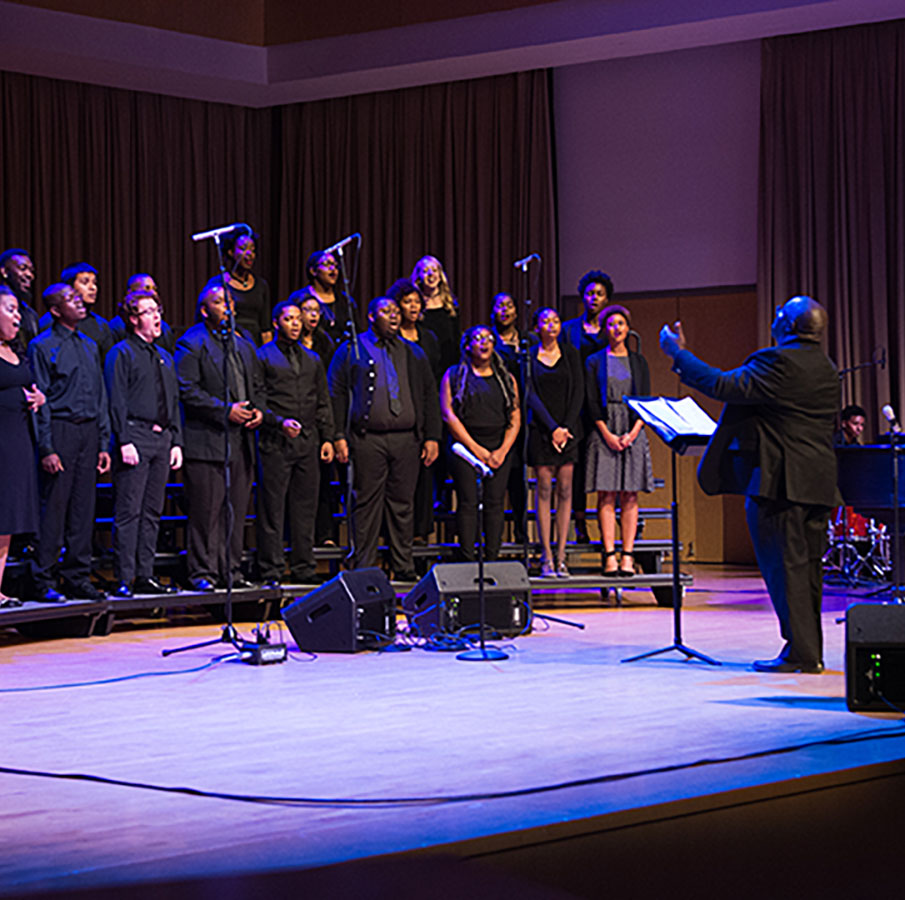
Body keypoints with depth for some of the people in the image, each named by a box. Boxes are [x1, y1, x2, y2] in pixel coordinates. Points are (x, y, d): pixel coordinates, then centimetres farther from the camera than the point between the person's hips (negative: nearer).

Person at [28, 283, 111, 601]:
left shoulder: (89, 346, 16)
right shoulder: (43, 347, -4)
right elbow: (40, 401, -8)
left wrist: (104, 443, 13)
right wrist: (47, 449, -13)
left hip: (89, 432, 6)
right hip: (60, 431, -6)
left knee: (84, 509, 7)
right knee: (54, 507, -5)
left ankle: (78, 578, 13)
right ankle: (44, 581, 1)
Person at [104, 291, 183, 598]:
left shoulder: (164, 357, 20)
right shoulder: (121, 353, -2)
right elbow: (117, 400, -8)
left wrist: (176, 442, 13)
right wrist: (125, 441, -16)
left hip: (162, 438, 7)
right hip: (135, 436, -7)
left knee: (152, 512, 8)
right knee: (129, 511, -8)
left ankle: (145, 576, 12)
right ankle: (124, 580, -7)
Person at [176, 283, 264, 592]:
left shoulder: (244, 345, 18)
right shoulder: (191, 344, -4)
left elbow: (257, 387, 24)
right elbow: (187, 390, -12)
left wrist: (258, 410, 3)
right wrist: (225, 411, -17)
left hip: (241, 440, 7)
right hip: (207, 441, -7)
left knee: (237, 511, 8)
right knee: (206, 511, -5)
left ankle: (232, 570, 15)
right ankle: (203, 573, 0)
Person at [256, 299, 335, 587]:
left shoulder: (312, 360, 19)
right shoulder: (263, 356, 2)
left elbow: (323, 403, 19)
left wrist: (327, 437, 10)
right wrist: (280, 422, -16)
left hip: (307, 443, 5)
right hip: (275, 444, -5)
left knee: (305, 509, 6)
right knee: (272, 510, -4)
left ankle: (303, 570, 12)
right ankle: (272, 571, -1)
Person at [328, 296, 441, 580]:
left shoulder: (413, 354, 17)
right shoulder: (351, 351, 6)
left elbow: (429, 395, 16)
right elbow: (337, 394, 2)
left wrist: (432, 437, 7)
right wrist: (339, 436, -6)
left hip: (406, 439, 3)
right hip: (367, 439, -3)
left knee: (402, 503, 5)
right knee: (367, 503, -2)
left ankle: (404, 567, 12)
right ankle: (364, 567, 4)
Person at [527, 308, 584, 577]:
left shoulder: (570, 353, 9)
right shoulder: (529, 356, 4)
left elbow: (578, 393, 3)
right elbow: (531, 395, -3)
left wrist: (566, 427, -8)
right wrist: (553, 428, -11)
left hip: (568, 428, 2)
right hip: (541, 430, -2)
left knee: (565, 490, 0)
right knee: (544, 489, -3)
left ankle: (561, 556, 1)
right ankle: (547, 557, -2)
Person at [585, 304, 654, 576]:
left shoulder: (638, 362, 13)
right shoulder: (595, 361, 7)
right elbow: (592, 403, 1)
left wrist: (633, 432, -7)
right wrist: (608, 434, -10)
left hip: (633, 432, 2)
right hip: (604, 432, -2)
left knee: (630, 496, -2)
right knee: (607, 495, -6)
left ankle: (628, 556, -3)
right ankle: (609, 556, -9)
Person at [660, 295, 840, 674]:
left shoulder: (779, 361, -14)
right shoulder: (826, 369, 15)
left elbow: (725, 386, -18)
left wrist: (680, 355, -9)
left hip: (780, 480, -9)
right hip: (817, 483, 9)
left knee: (785, 566, -6)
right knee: (807, 565, 12)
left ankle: (799, 652, -6)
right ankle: (810, 652, 15)